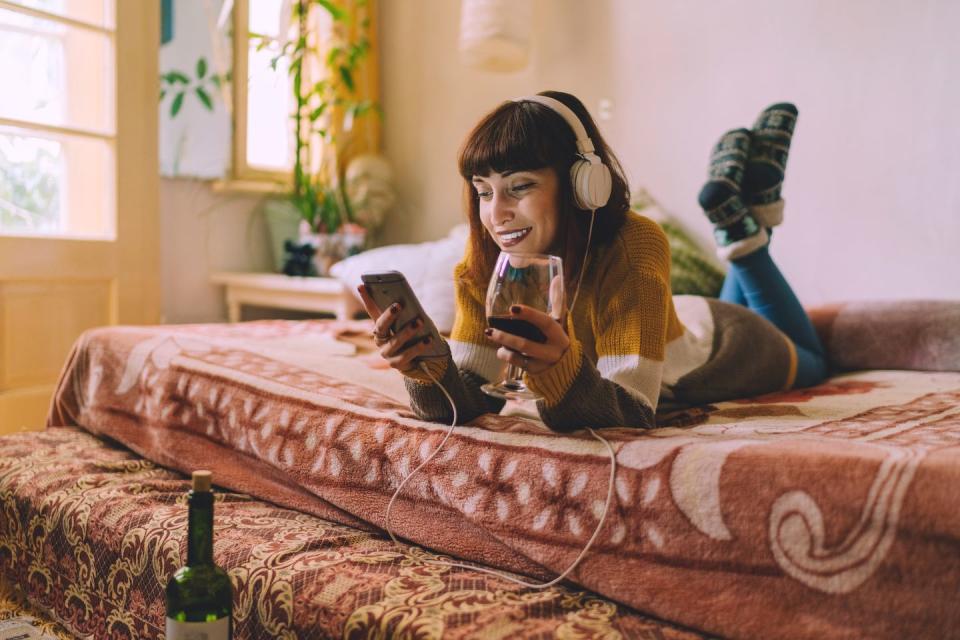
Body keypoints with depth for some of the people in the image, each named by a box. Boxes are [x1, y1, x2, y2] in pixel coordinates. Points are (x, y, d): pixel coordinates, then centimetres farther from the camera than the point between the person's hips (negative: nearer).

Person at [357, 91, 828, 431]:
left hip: (720, 343, -4)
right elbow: (470, 398, -32)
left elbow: (632, 415, -47)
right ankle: (741, 229, 37)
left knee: (810, 360, 33)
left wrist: (560, 370, -66)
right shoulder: (484, 262, -31)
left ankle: (748, 232, 30)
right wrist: (427, 369, -53)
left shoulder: (634, 247, -45)